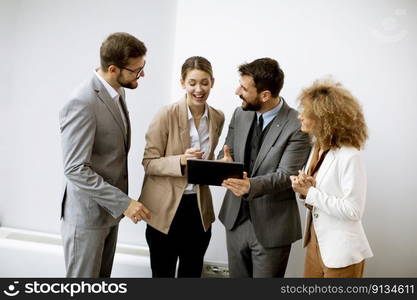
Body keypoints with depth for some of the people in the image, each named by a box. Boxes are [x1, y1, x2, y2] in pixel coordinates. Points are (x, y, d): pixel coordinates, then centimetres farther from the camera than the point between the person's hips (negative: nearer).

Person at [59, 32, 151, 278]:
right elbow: (76, 170, -25)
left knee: (103, 275, 20)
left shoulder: (117, 92, 5)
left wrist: (119, 201, 14)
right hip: (88, 212, -8)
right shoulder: (83, 104, -24)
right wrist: (124, 202, -24)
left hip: (109, 208, 8)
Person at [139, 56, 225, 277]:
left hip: (199, 208, 4)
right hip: (165, 208, -4)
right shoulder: (167, 115, -14)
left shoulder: (217, 118, 2)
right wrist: (180, 161, -29)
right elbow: (149, 163, -12)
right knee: (163, 273, 12)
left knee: (192, 273, 19)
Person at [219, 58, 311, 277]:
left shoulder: (297, 127, -17)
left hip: (271, 225, -5)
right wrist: (225, 162, -19)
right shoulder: (240, 114, 1)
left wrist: (251, 185, -40)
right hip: (236, 218, 6)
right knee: (237, 276, 21)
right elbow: (226, 153, 7)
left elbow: (286, 176, -21)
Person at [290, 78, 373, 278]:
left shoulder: (350, 157, -21)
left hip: (341, 252, -7)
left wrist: (310, 193, -22)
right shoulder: (317, 148, 2)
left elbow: (353, 211, -23)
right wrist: (304, 187, -12)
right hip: (316, 241, 7)